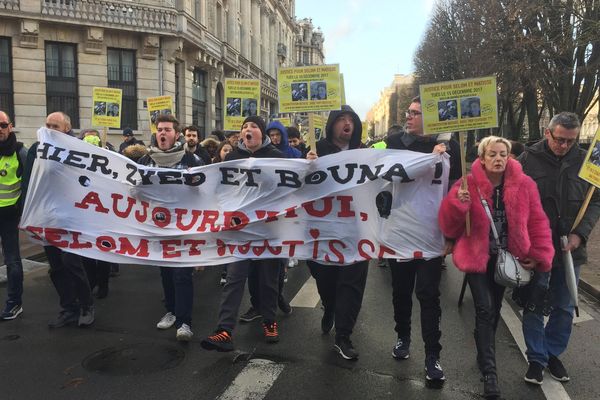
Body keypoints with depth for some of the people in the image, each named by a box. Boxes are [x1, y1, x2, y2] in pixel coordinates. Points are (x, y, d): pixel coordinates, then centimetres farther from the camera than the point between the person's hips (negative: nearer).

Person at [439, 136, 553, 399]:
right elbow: (449, 226, -14)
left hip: (508, 257, 4)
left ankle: (485, 355, 39)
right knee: (485, 311, -12)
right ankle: (489, 372, -3)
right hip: (477, 257, -3)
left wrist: (539, 255, -4)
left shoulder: (524, 185, -5)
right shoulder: (468, 184, -12)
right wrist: (458, 202, -32)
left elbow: (537, 222, 1)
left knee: (495, 310, 17)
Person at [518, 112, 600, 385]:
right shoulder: (528, 159, -7)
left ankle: (553, 353, 34)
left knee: (564, 308, 14)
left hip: (569, 249, 3)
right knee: (534, 306, 8)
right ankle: (536, 358, 24)